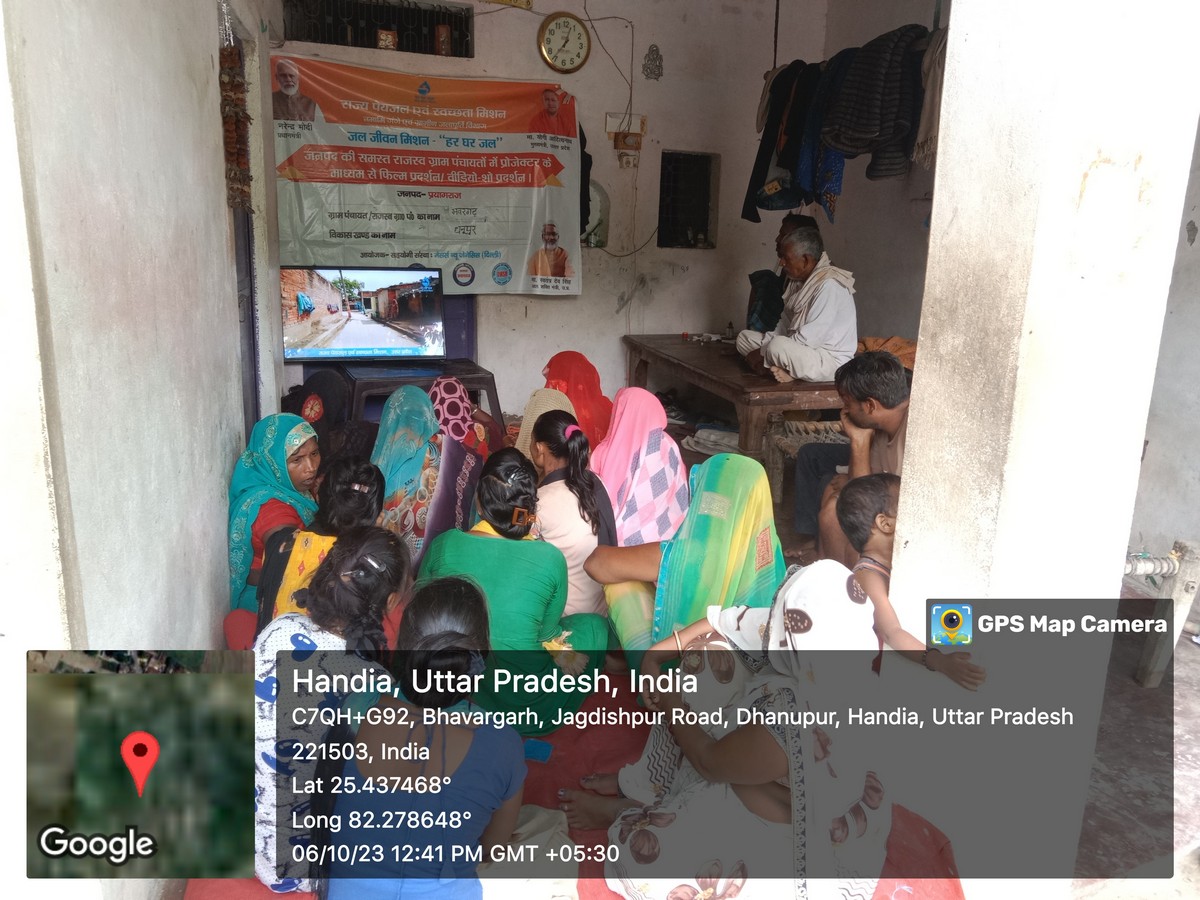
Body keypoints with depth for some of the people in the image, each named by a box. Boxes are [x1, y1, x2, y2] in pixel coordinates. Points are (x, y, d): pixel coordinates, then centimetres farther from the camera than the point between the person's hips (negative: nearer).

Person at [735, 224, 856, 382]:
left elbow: (810, 338, -27)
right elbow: (785, 324, 12)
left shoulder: (829, 285, -22)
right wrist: (765, 345, -7)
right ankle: (785, 371, -13)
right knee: (745, 337, 6)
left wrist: (763, 352, -21)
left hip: (829, 361, -10)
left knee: (778, 346, -37)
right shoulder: (798, 281, 8)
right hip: (803, 352, 10)